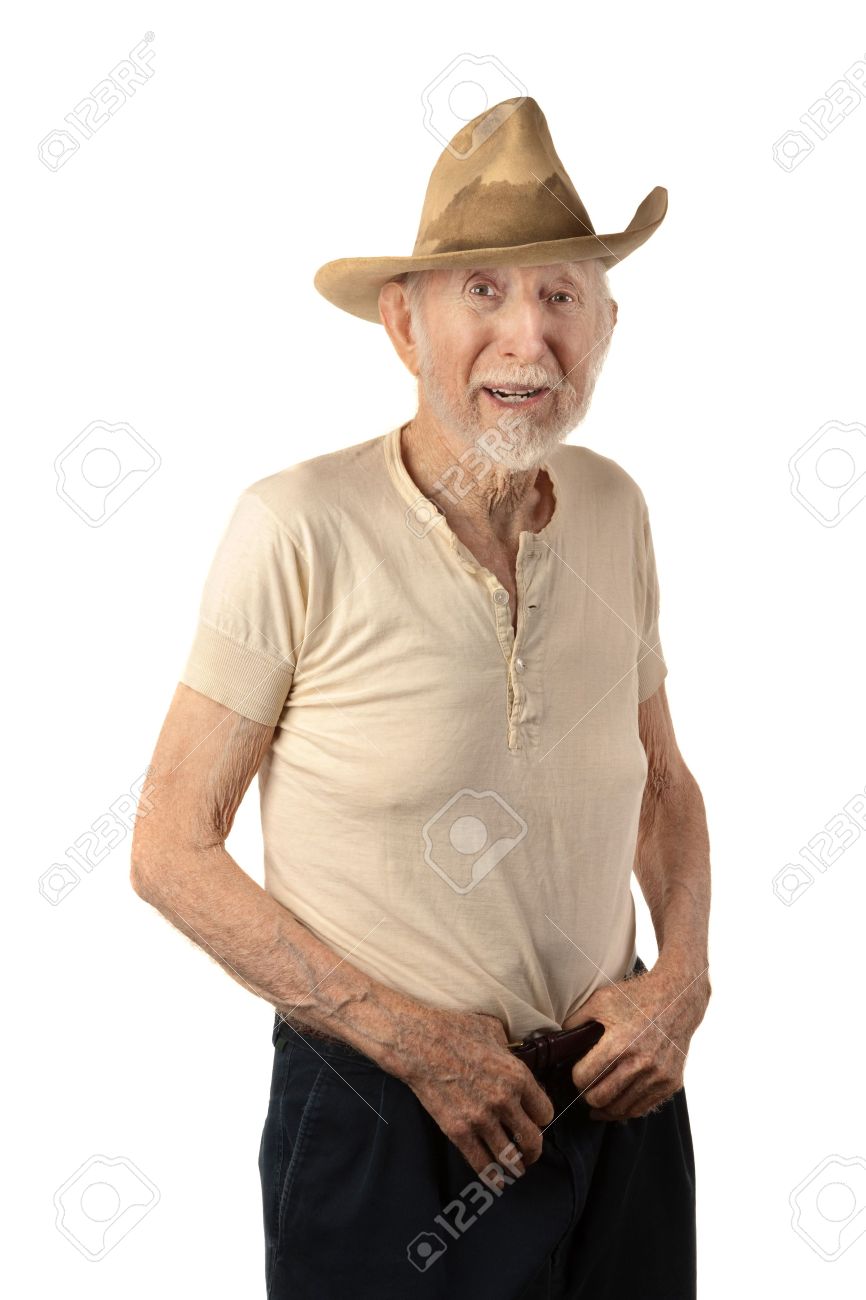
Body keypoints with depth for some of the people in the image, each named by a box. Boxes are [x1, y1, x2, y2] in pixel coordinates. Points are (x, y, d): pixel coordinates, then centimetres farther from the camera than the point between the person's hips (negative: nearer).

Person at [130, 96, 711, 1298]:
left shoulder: (613, 509, -3)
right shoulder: (298, 528, -18)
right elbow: (172, 851, -13)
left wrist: (683, 976, -5)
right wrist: (413, 1038, -14)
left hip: (615, 1098, 5)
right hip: (381, 1121, -4)